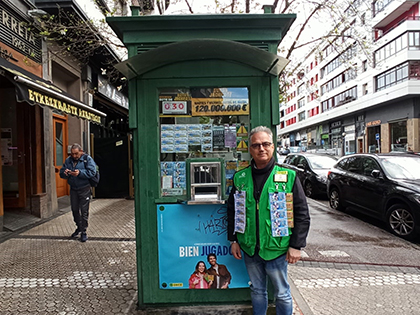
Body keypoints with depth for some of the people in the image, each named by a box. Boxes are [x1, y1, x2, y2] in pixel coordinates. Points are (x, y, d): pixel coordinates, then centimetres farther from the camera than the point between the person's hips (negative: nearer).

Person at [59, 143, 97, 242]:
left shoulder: (87, 159, -7)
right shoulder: (68, 160, 8)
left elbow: (92, 172, -18)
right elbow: (61, 173, 7)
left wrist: (80, 173, -30)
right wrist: (65, 173, -16)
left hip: (84, 189, -5)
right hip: (73, 189, 5)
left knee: (84, 210, -3)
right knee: (75, 210, 14)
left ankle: (83, 232, 7)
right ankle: (79, 227, 33)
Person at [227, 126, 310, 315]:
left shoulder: (288, 176, -7)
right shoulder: (240, 178, 2)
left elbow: (302, 213, -5)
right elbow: (232, 210, 10)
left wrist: (296, 245, -8)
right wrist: (233, 240, 8)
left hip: (277, 248, -3)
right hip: (249, 248, 3)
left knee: (282, 294, 14)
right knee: (257, 290, 21)